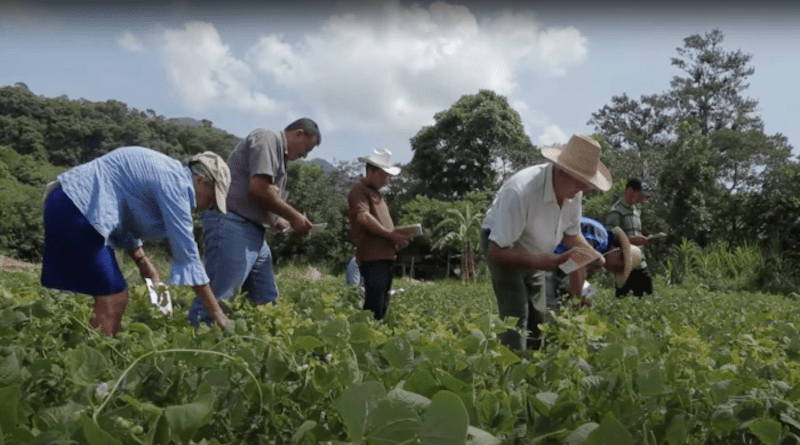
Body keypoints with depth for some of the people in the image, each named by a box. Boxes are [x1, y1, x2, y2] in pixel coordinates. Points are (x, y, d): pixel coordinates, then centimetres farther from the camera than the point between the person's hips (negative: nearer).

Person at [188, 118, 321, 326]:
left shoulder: (278, 153, 24)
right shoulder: (267, 139, -5)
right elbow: (258, 189, -19)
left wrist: (286, 223, 6)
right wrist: (294, 216, -9)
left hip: (253, 231, 10)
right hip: (232, 226, -10)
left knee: (266, 301, 9)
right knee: (215, 300, -13)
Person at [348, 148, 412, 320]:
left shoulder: (376, 193, 25)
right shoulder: (359, 190, -5)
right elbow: (363, 217, -21)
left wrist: (397, 236, 8)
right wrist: (390, 234, -18)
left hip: (386, 257, 10)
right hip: (372, 258, -10)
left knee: (382, 307, 14)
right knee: (374, 309, -11)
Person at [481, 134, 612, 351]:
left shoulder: (573, 191, -18)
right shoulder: (520, 191, -39)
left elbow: (572, 235, -2)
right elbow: (497, 251, -34)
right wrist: (537, 262, -44)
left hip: (534, 254, 7)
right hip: (504, 249, -7)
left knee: (537, 318, 11)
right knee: (516, 317, -16)